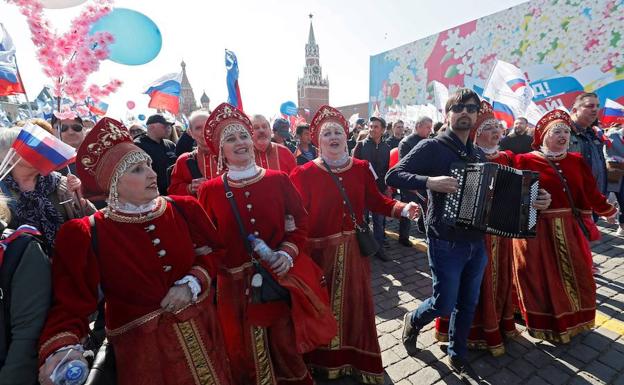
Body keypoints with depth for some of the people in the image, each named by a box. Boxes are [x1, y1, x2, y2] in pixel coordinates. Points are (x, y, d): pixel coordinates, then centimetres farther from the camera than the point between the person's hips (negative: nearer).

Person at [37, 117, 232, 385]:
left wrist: (192, 283, -15)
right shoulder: (86, 236, -14)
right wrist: (61, 349, -31)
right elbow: (71, 304, -13)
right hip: (143, 347, -3)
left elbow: (211, 251, 1)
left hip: (199, 328, 3)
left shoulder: (183, 209, -7)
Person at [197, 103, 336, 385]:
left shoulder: (278, 180, -3)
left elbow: (300, 220, 0)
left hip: (281, 278, 1)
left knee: (287, 344, 18)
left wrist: (289, 252, -14)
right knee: (248, 353, 18)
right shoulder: (210, 190, -3)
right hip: (237, 285, 0)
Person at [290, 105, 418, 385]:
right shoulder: (305, 173, -9)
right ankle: (325, 361, 38)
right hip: (321, 250, -3)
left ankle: (359, 361, 39)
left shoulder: (361, 168, 2)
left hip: (354, 248, 3)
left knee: (356, 303, 16)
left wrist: (403, 208, -13)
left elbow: (376, 201, 2)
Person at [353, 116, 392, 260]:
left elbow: (387, 169, 11)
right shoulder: (361, 145, -4)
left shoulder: (386, 147, 7)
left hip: (380, 188, 3)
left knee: (379, 220, 9)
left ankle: (378, 248, 23)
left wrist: (387, 187, 7)